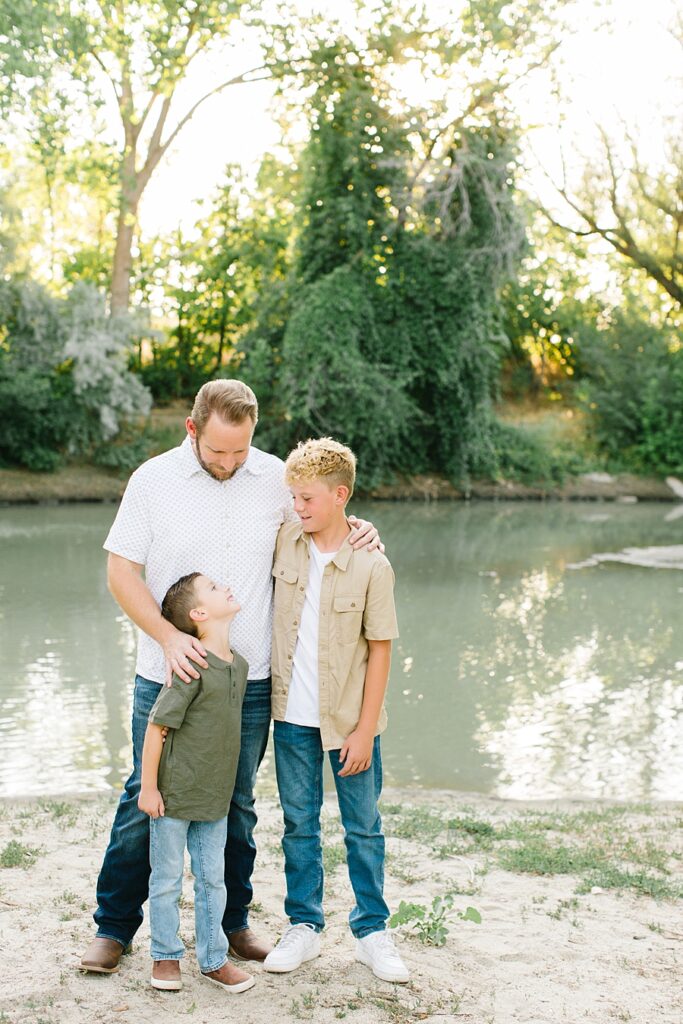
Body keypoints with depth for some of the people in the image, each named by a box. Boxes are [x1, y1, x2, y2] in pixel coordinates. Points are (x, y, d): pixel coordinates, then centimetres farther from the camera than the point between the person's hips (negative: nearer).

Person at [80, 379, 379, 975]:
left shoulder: (274, 477, 0)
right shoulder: (154, 480, -6)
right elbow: (121, 571, -5)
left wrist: (355, 528, -5)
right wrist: (169, 637, -18)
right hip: (168, 678, -2)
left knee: (237, 804, 14)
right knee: (145, 801, 7)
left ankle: (233, 921, 30)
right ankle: (115, 926, 24)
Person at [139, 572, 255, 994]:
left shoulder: (239, 664, 3)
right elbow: (156, 728, -17)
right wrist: (148, 787, -14)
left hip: (215, 797, 6)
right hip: (174, 795, -6)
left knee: (213, 880, 14)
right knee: (167, 880, 10)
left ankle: (213, 958, 27)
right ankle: (166, 956, 27)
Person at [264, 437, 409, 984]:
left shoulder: (371, 566, -14)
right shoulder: (283, 542, -4)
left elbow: (380, 652, -11)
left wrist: (365, 730, -11)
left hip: (349, 719, -3)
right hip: (292, 715, 3)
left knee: (364, 828, 10)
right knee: (299, 825, 13)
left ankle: (373, 931, 25)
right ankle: (304, 928, 28)